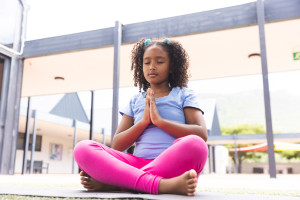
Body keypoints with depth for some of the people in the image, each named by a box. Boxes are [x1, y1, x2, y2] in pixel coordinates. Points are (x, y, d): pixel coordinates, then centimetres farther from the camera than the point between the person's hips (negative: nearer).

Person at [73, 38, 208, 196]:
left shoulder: (184, 95, 15)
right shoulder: (136, 101, 21)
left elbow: (202, 134, -2)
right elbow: (117, 146, 11)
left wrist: (159, 120, -8)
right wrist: (144, 120, -3)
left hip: (172, 164, -1)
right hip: (138, 163, 2)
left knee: (195, 144, -36)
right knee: (83, 148, -18)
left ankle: (111, 183, -27)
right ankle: (159, 185, -33)